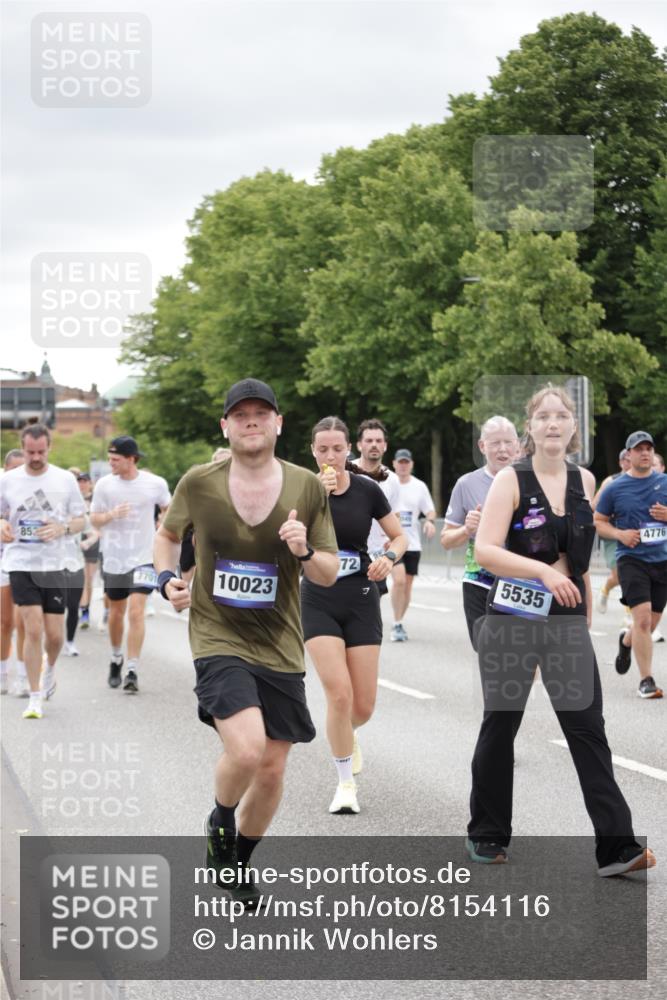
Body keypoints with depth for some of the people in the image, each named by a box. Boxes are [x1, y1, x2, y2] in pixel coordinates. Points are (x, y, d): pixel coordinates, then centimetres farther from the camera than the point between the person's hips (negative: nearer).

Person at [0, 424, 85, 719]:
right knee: (34, 630, -10)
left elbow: (80, 520, 8)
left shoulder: (65, 480, 2)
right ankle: (35, 698, 0)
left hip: (54, 565, 1)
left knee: (54, 635, 3)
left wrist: (62, 528, -14)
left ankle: (50, 668, 38)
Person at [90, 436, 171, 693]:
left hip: (143, 558, -2)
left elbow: (169, 509, 13)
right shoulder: (104, 484, -3)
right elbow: (94, 520, 2)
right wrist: (111, 515, -17)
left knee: (136, 612, -13)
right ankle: (116, 658, 37)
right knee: (116, 612, 13)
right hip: (114, 559, 2)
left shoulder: (155, 484, -6)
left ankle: (132, 671, -11)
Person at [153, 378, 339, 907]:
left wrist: (305, 552, -18)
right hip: (218, 639, -3)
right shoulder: (198, 483, -4)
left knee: (272, 768, 8)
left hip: (280, 646, 3)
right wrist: (167, 577, -3)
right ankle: (220, 821, 9)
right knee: (246, 749, -24)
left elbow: (330, 574, 3)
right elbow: (168, 533, 16)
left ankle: (241, 859, 34)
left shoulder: (308, 488, -2)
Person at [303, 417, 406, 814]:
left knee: (363, 706, 1)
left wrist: (389, 557, -14)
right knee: (339, 694, -16)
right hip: (319, 603, -1)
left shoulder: (367, 490, -3)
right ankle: (346, 783, 2)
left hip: (361, 603, 1)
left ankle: (347, 735, 39)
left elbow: (400, 536, 7)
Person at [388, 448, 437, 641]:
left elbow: (430, 510, 10)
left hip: (412, 543, 4)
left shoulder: (420, 486, 6)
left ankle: (399, 623, 21)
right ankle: (397, 625, -11)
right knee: (399, 580, -19)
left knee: (407, 584, 6)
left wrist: (430, 521, -11)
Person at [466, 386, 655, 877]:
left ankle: (616, 845, -10)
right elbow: (485, 551, -17)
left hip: (567, 620, 3)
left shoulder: (585, 481, 7)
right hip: (512, 618, -3)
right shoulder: (511, 480, -7)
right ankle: (487, 834, 23)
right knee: (501, 725, 8)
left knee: (589, 729, -6)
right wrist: (543, 570, -28)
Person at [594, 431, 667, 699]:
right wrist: (620, 534, -11)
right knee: (642, 617, -18)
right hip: (631, 559, -3)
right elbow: (597, 522, 7)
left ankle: (626, 641, 47)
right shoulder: (615, 488, 0)